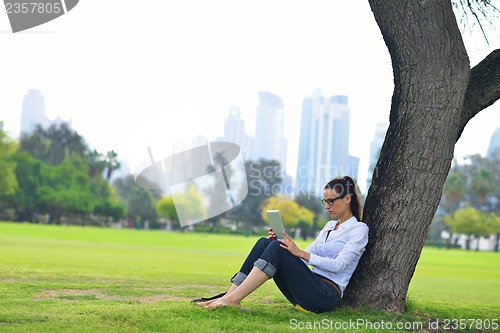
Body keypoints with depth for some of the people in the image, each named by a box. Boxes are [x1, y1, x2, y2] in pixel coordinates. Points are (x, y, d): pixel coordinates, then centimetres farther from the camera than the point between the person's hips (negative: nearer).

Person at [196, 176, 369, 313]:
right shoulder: (330, 226, 24)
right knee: (265, 243, -12)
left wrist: (300, 253, -23)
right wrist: (283, 243, 1)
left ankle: (233, 299, -30)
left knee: (277, 248, -26)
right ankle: (230, 294, -20)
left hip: (326, 295, -7)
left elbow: (339, 265, -14)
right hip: (311, 287, 7)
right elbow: (304, 256, 20)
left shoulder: (359, 229, 0)